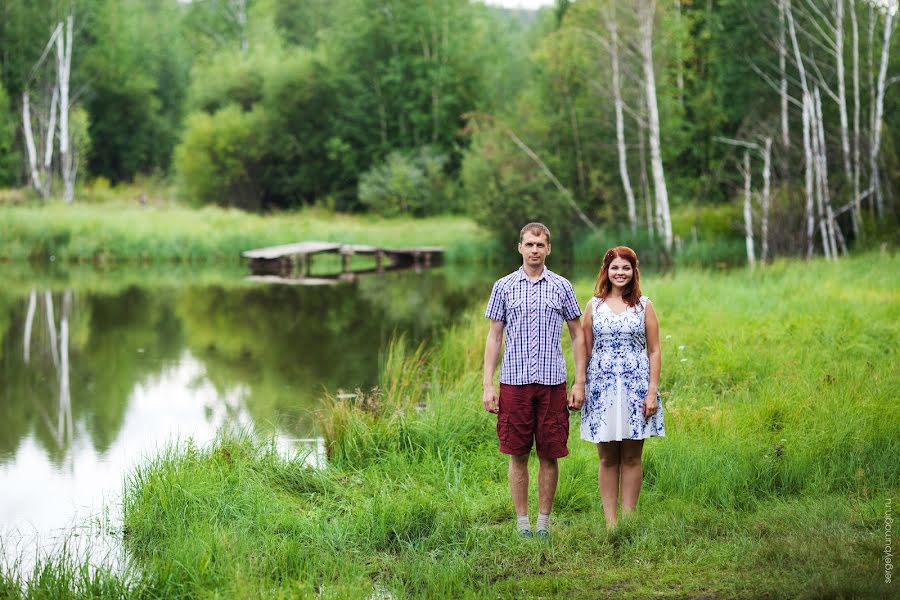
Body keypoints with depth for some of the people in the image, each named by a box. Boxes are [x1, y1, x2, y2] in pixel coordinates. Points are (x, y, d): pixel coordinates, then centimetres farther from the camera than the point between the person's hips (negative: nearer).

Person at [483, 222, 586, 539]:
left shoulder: (562, 287, 6)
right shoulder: (503, 287, 6)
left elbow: (578, 335, 10)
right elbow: (494, 337, 7)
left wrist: (580, 382, 2)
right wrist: (488, 386, 1)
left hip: (552, 382, 0)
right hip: (514, 382, 0)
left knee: (549, 455, 3)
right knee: (518, 455, 3)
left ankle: (544, 521, 13)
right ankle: (522, 521, 11)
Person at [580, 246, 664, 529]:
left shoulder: (644, 305, 5)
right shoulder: (594, 306, 6)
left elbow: (654, 351, 3)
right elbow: (586, 351, 8)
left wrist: (653, 391, -5)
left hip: (635, 386, 0)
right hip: (602, 386, 0)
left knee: (631, 457, 4)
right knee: (608, 458, 4)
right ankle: (610, 521, 7)